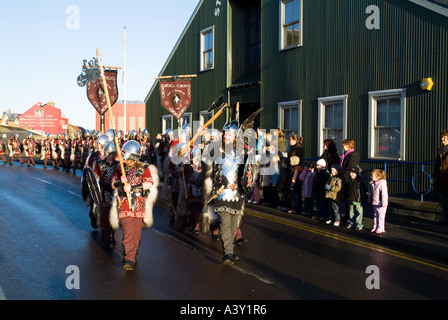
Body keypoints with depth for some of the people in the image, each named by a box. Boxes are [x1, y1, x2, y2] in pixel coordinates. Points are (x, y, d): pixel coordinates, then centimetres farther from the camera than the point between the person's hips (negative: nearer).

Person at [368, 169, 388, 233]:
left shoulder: (382, 184, -20)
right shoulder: (372, 183, 6)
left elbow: (384, 194, -22)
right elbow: (371, 192, 21)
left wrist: (384, 203, -21)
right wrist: (370, 199, 26)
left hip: (381, 204, -8)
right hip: (375, 203, 8)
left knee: (381, 216, 0)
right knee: (375, 216, 15)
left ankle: (380, 228, 9)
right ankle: (375, 227, 24)